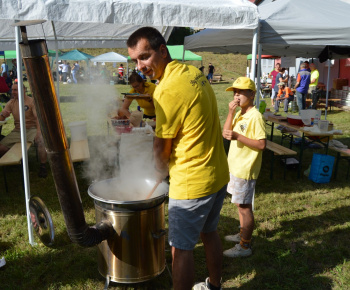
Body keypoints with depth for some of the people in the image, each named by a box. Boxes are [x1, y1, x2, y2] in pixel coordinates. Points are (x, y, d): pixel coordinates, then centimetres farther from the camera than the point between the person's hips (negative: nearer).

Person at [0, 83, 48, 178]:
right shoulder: (11, 103, 10)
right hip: (17, 131, 4)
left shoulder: (32, 101, -4)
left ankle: (43, 166, -21)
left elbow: (38, 117, -17)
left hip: (31, 129, -4)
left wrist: (39, 131, -34)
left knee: (42, 140, -34)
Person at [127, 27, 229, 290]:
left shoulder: (168, 90, -23)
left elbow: (161, 148, -13)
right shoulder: (193, 72, 5)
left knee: (182, 248, 6)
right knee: (209, 232, 25)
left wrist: (161, 172, 7)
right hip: (219, 174, 10)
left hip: (192, 184, -10)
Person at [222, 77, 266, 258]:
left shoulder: (255, 117, -18)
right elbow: (225, 133, 2)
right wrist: (231, 112, -8)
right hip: (235, 166, 9)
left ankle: (245, 246, 14)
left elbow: (262, 144, -21)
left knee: (244, 207, 1)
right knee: (240, 204, 20)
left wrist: (238, 137, -28)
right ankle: (243, 234, 37)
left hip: (245, 169, -9)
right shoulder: (238, 114, 9)